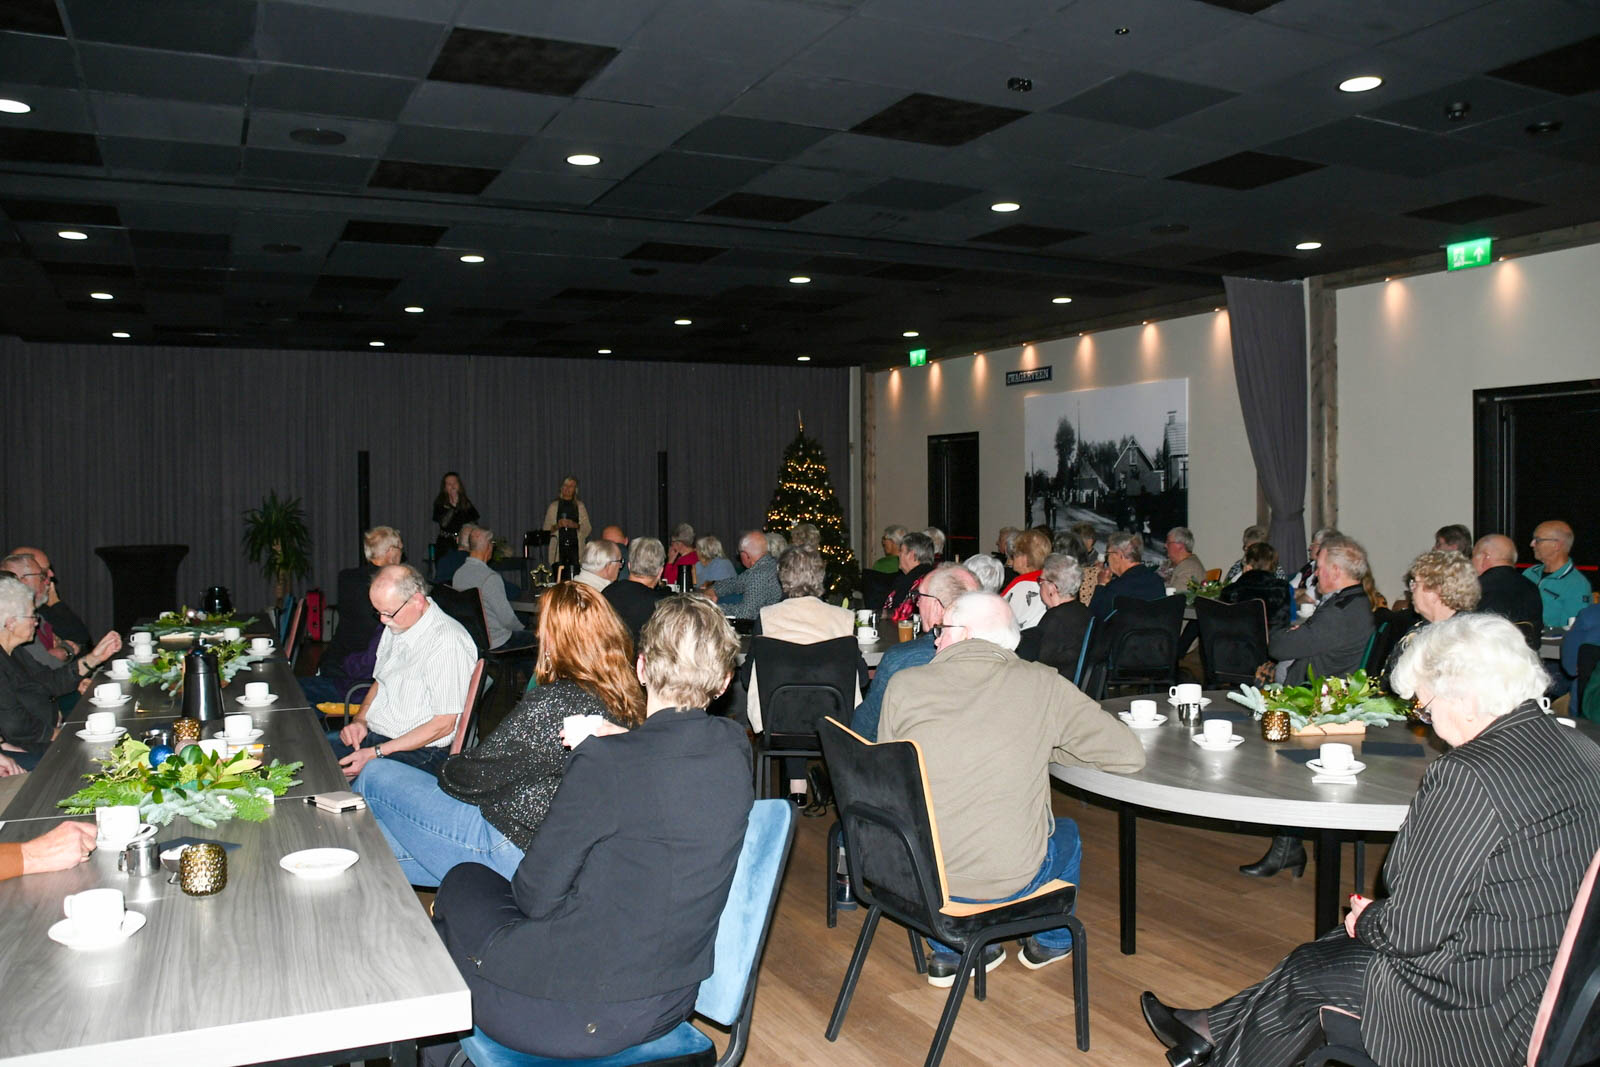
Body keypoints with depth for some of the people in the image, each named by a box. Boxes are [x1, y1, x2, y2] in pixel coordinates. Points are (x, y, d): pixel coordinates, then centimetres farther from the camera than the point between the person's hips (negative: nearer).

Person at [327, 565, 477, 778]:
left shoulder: (447, 643, -21)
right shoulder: (396, 626, 9)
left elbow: (444, 724, -20)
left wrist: (377, 753, -20)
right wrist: (360, 720, 4)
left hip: (419, 751, -9)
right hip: (372, 734, 9)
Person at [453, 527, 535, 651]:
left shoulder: (458, 573, 0)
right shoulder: (490, 577, -25)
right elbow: (507, 619, -22)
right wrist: (522, 628, 1)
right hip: (497, 644, -8)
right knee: (535, 637, 12)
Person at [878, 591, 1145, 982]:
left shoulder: (904, 685, -4)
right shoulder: (1042, 685, -6)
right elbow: (1130, 753, -1)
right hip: (1007, 879, -1)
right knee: (1066, 832, 31)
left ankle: (948, 952, 36)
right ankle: (1050, 942, 52)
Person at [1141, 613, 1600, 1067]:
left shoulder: (1467, 777, -27)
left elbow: (1413, 930, -22)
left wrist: (1366, 919, 0)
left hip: (1487, 1014, -9)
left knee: (1307, 971, 10)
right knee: (1344, 942, 20)